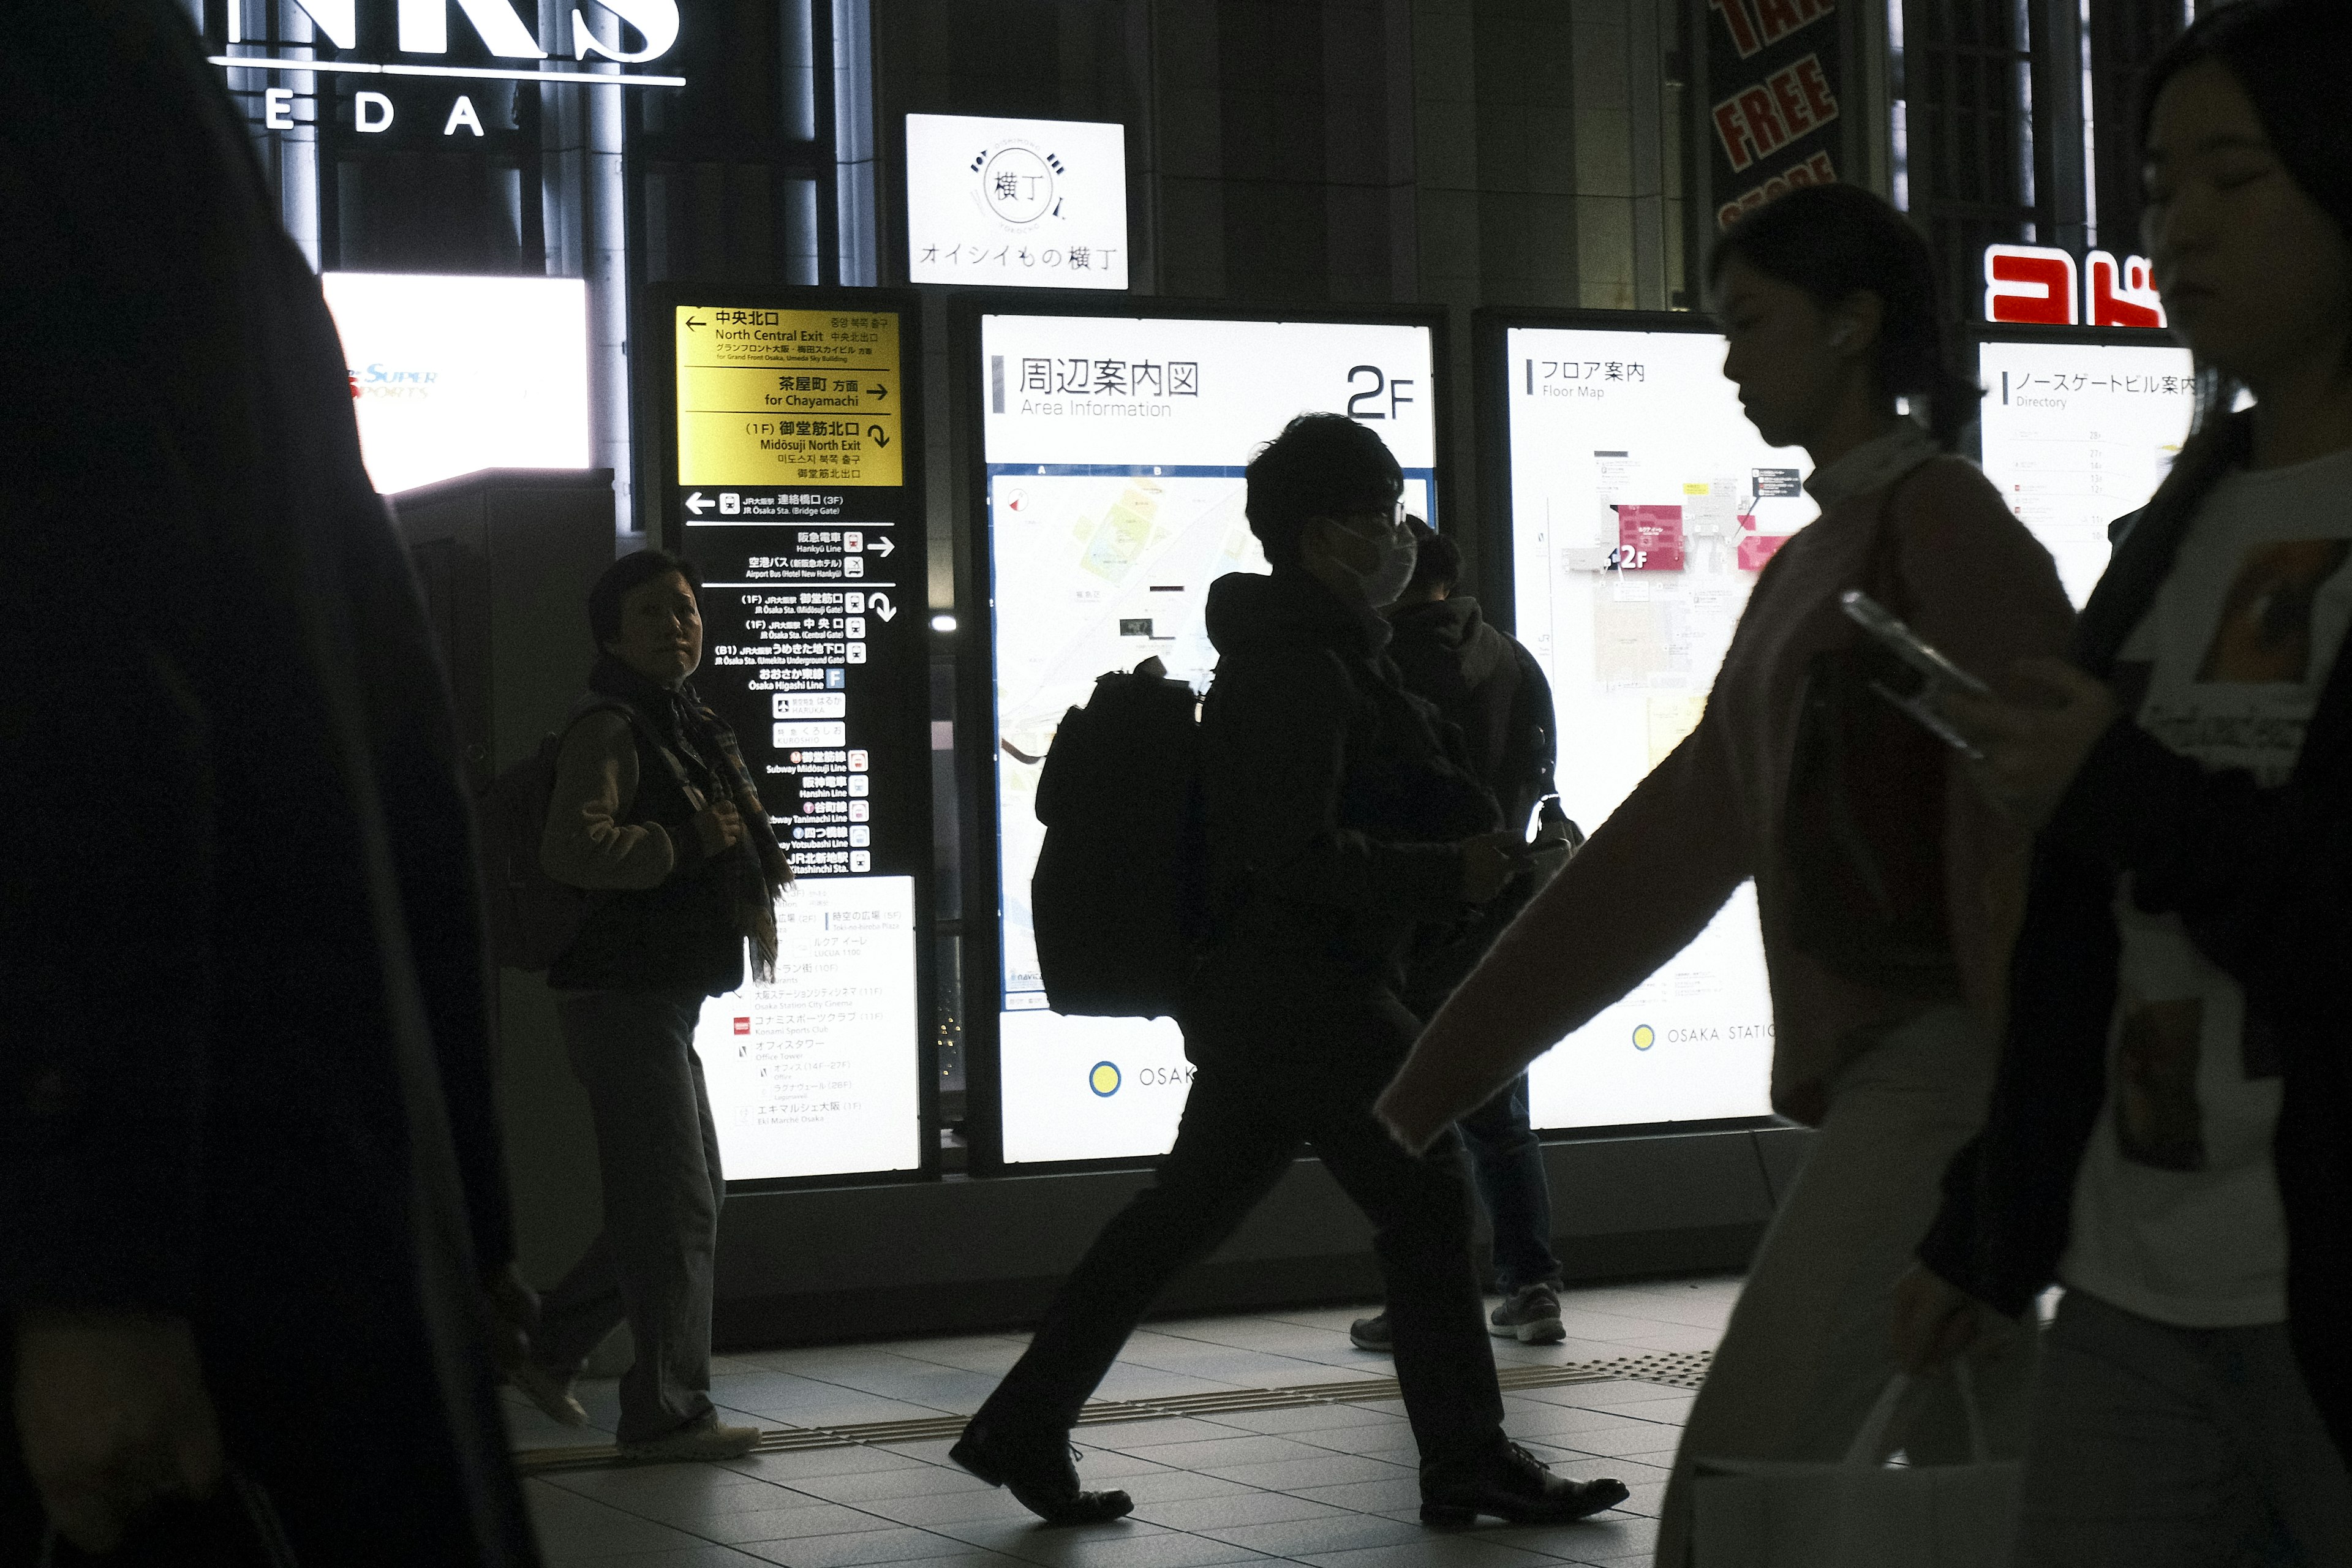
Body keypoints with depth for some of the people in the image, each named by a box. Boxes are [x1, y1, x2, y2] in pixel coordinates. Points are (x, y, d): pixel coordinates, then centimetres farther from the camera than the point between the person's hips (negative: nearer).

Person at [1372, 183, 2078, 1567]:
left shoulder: (1941, 519, -7)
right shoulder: (1808, 567, 19)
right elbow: (1680, 836, 21)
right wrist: (1446, 1068, 21)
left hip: (1941, 1065, -9)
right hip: (1879, 1070, 9)